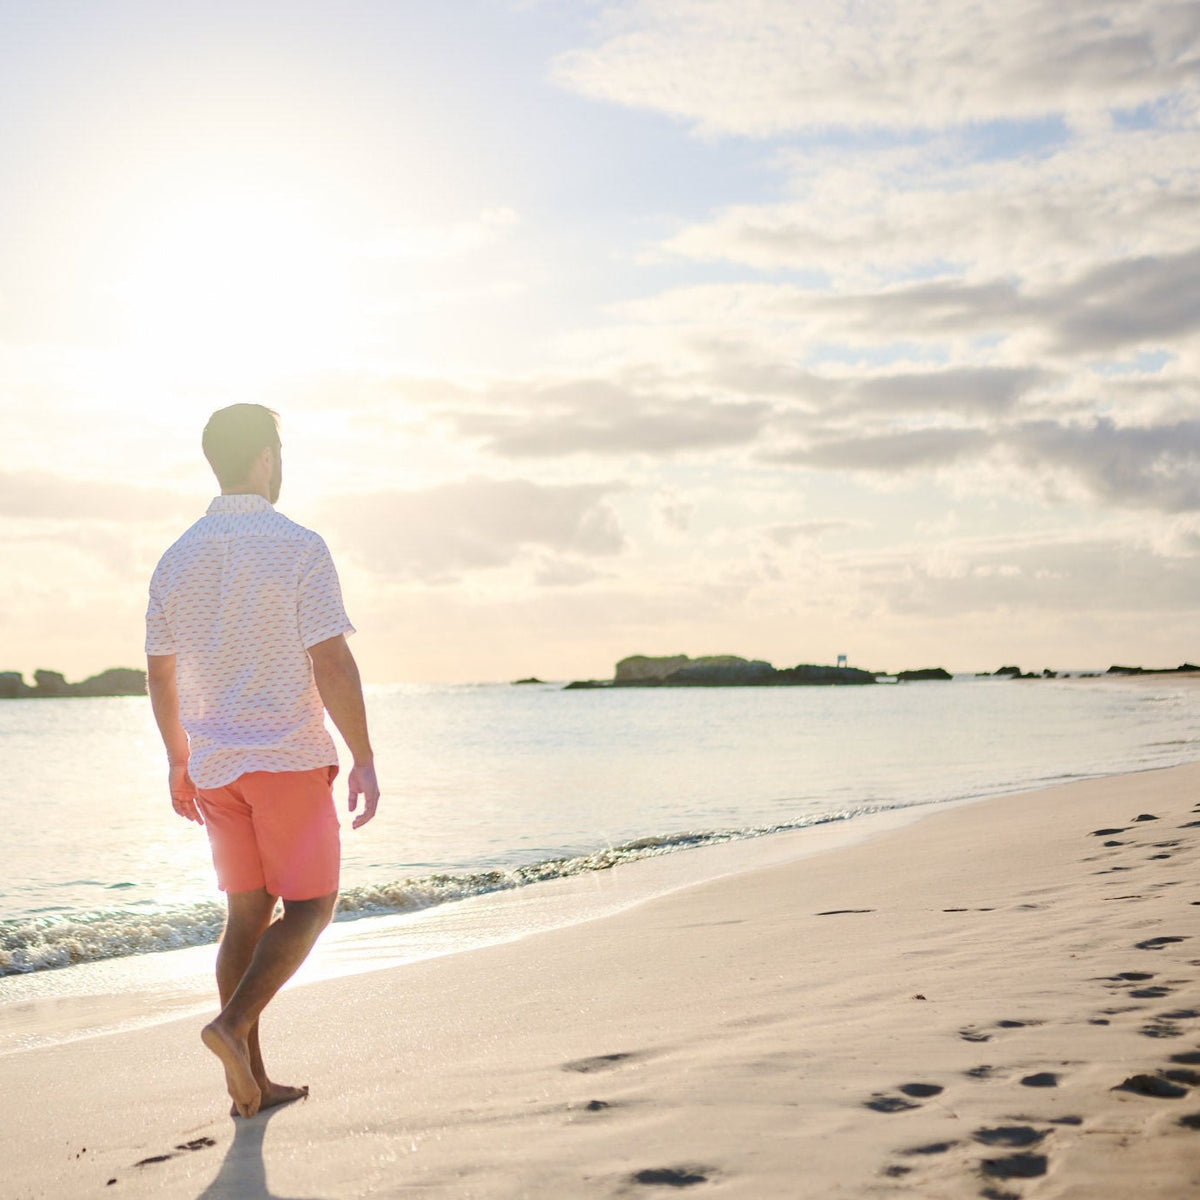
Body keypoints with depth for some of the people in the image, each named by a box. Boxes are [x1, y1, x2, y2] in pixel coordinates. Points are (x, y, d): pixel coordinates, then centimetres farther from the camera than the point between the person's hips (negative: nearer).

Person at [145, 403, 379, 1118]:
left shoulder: (178, 559, 6)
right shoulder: (298, 548, -11)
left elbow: (160, 675, 12)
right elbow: (332, 664, -16)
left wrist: (179, 761, 22)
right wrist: (365, 758, -9)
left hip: (213, 765, 6)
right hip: (289, 758, -6)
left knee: (248, 912, 12)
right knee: (310, 905, 6)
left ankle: (252, 1080, 12)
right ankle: (234, 1023, -13)